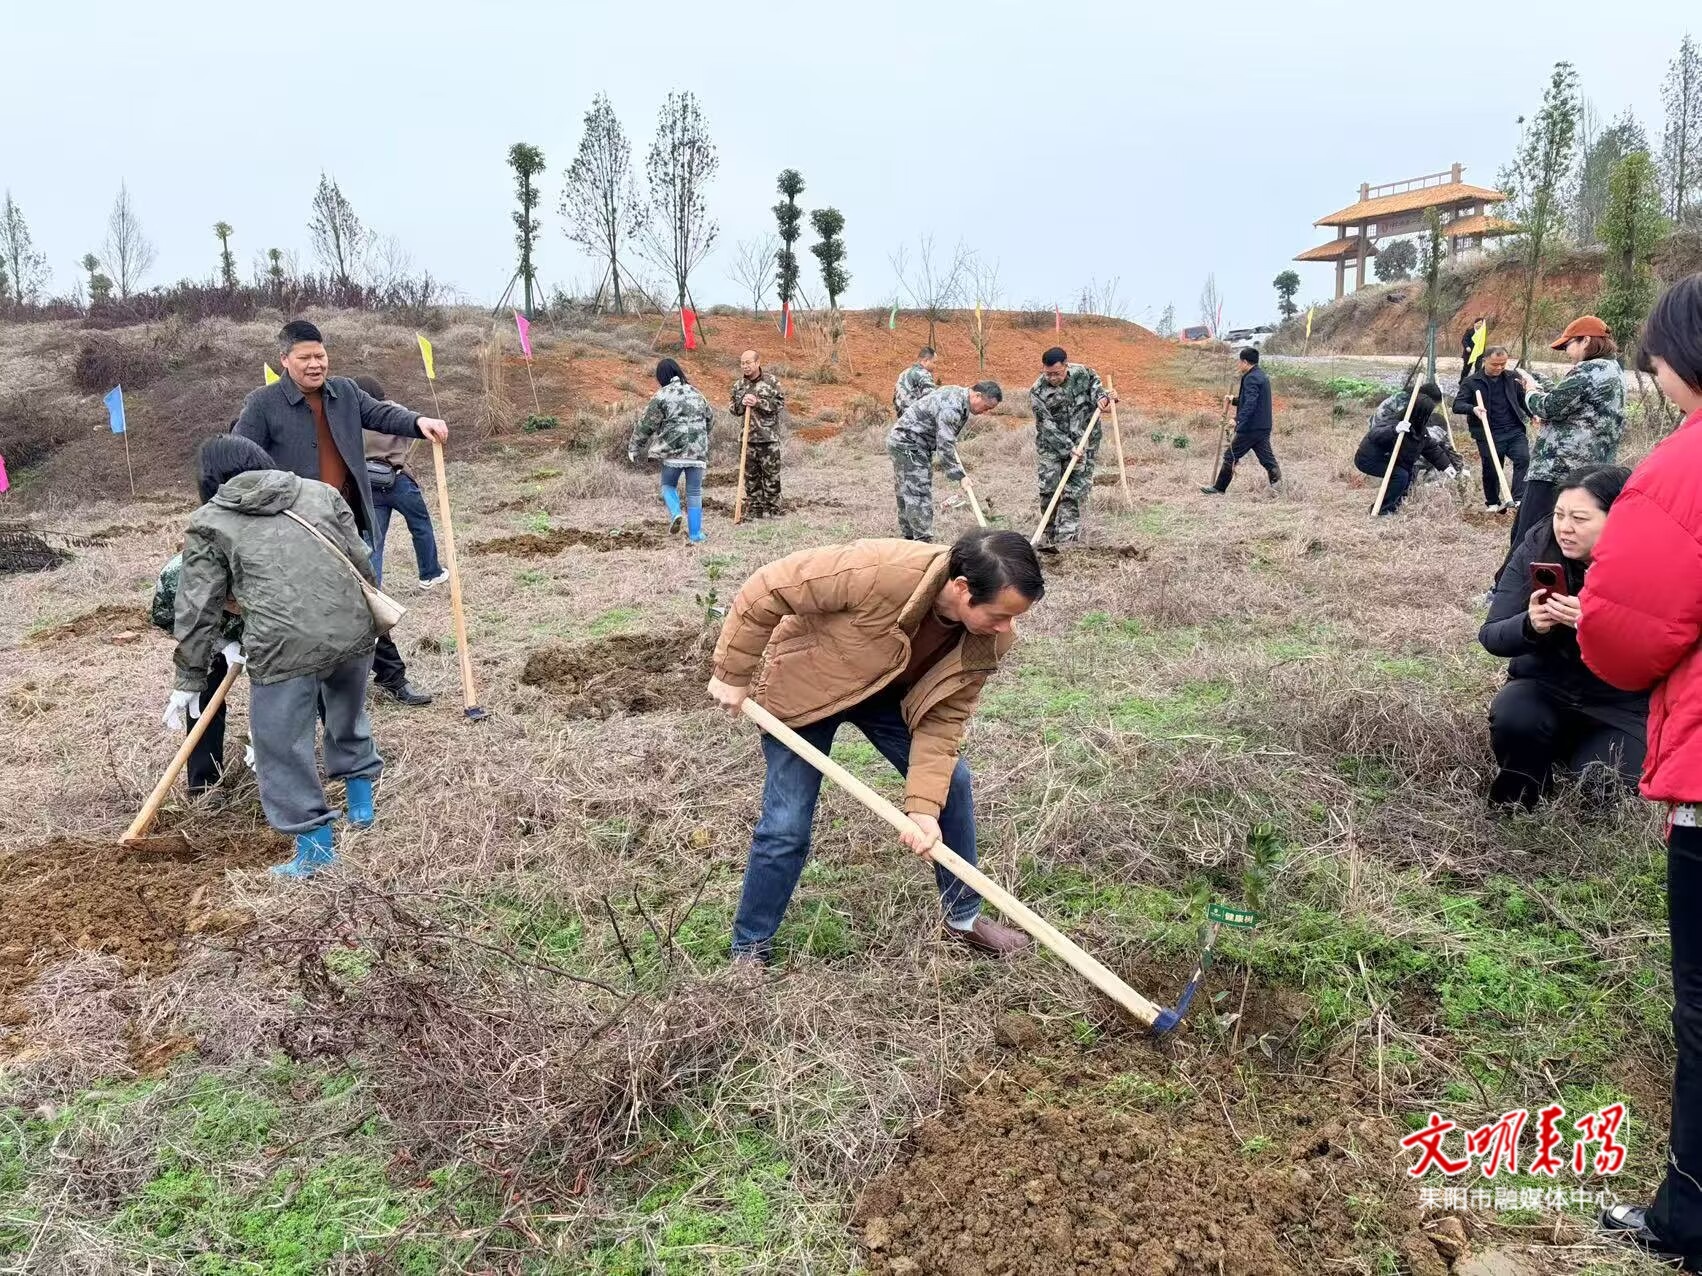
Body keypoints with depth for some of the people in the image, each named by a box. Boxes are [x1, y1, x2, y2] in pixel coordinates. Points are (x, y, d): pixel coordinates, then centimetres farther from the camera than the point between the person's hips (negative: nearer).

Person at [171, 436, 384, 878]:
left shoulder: (209, 523, 12)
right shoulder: (321, 490, 20)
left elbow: (198, 609, 10)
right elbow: (362, 562, 17)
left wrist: (189, 680, 18)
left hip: (287, 646, -5)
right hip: (353, 630, 5)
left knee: (282, 746, 10)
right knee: (348, 718, 28)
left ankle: (315, 847, 16)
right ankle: (361, 805, 42)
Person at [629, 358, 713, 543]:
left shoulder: (661, 396, -2)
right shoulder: (695, 393, 13)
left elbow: (646, 424, -1)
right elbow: (710, 419, 23)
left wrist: (634, 447, 8)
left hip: (674, 450, -3)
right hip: (698, 451, 3)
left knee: (668, 485, 16)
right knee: (694, 492, 7)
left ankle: (675, 513, -10)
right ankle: (695, 535, 7)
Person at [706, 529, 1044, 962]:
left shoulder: (987, 639, -23)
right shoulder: (882, 571, -42)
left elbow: (941, 720, -16)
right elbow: (768, 591, -31)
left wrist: (924, 807, -26)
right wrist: (732, 675, -20)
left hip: (888, 694, 5)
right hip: (804, 686, -5)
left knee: (952, 783, 1)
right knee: (787, 827, -7)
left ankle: (964, 917, 23)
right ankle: (749, 949, 16)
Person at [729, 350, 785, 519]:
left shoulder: (770, 380, -2)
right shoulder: (738, 384, 9)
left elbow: (780, 402, -6)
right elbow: (733, 409, 13)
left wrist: (759, 403, -15)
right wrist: (742, 403, -9)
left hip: (769, 436, -4)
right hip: (747, 436, 4)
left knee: (771, 474, 0)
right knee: (750, 475, 7)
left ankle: (772, 510, 7)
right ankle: (753, 510, 14)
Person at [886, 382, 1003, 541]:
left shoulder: (957, 392, 7)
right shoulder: (951, 408, -26)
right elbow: (944, 446, -28)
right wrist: (959, 475, -25)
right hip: (908, 445, -11)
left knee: (906, 495, 13)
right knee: (919, 494, -13)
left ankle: (908, 538, 20)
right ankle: (921, 542, -14)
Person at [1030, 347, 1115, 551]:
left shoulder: (1083, 373, -6)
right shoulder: (1038, 392, -14)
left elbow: (1095, 385, 18)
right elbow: (1048, 426, -17)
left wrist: (1102, 398, -5)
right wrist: (1069, 448, -23)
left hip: (1083, 443, 2)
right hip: (1051, 445, -1)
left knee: (1074, 491, -3)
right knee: (1048, 489, -6)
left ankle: (1066, 538, -1)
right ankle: (1048, 538, 4)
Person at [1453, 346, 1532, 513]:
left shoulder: (1512, 379, 9)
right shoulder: (1471, 382, -1)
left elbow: (1522, 400, 18)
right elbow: (1457, 405, -8)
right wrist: (1473, 409, -29)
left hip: (1514, 431, 2)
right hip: (1488, 435, -2)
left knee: (1523, 459, -19)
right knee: (1491, 470, 5)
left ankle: (1518, 498, -18)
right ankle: (1493, 503, 25)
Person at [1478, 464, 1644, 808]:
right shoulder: (1536, 549, -10)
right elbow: (1491, 635, -8)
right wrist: (1529, 626, -30)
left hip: (1621, 706, -1)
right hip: (1544, 686, 1)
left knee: (1607, 789, -21)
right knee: (1512, 718, -30)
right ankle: (1517, 805, -2)